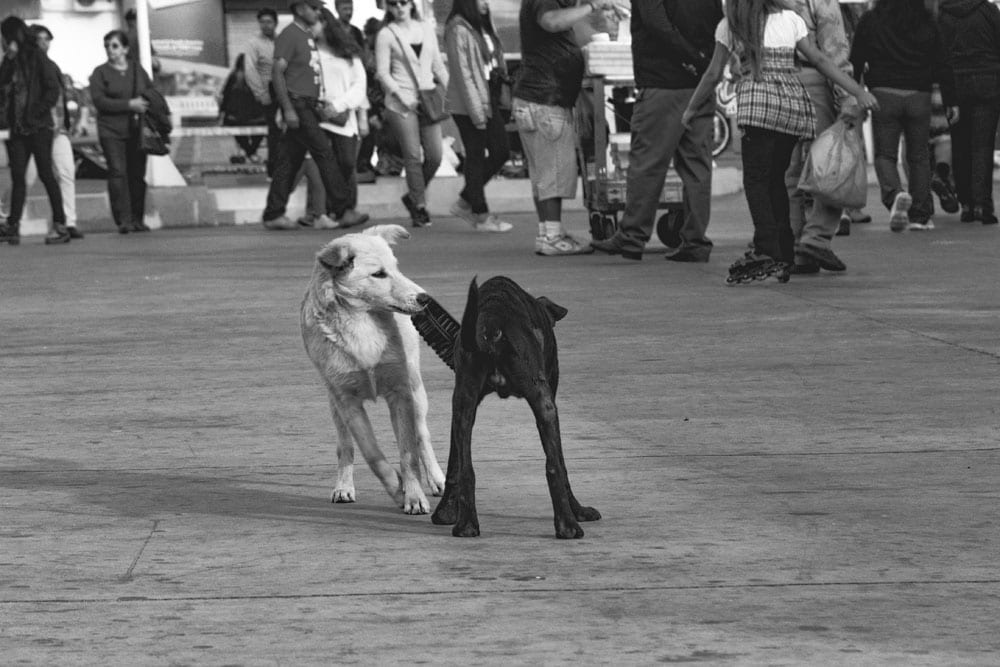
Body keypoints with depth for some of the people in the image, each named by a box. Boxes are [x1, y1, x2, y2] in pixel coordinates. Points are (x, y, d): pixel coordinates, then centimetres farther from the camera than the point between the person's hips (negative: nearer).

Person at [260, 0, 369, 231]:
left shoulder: (308, 37, 20)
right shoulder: (289, 36, -9)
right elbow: (277, 73, -14)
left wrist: (318, 104, 15)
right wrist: (288, 109, -20)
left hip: (308, 106, 9)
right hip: (296, 104, -9)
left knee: (290, 160, 7)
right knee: (324, 152, -12)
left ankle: (273, 215, 8)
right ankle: (342, 211, -13)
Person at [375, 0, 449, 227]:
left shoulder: (426, 29, 13)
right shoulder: (386, 35, 0)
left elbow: (438, 65, 18)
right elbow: (382, 72, -4)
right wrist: (402, 96, -13)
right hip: (401, 104, -4)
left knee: (435, 155, -3)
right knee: (413, 156, -6)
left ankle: (413, 196, 18)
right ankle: (420, 207, 3)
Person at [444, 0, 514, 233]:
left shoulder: (483, 26, 13)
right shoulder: (458, 30, -14)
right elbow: (462, 72, -16)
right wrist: (476, 110, -17)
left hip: (489, 101, 9)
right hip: (468, 106, -9)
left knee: (501, 152, 10)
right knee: (476, 157, -2)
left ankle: (464, 202, 22)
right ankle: (482, 216, 6)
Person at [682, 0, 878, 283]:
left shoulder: (730, 26, 6)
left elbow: (714, 74, 9)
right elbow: (819, 60, 6)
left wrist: (692, 109, 23)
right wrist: (859, 92, 7)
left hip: (758, 103, -4)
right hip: (795, 102, 4)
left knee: (755, 178, -6)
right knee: (775, 178, 15)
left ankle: (767, 251, -24)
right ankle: (785, 254, 13)